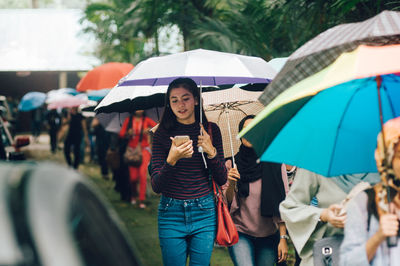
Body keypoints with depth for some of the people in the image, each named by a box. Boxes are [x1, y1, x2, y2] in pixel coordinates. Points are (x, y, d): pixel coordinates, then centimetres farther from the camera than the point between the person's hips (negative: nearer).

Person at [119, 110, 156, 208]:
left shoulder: (146, 120, 6)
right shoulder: (128, 120, 9)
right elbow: (121, 134, 7)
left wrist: (150, 130, -22)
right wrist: (128, 134, -13)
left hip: (144, 149, -1)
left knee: (142, 173, -19)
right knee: (133, 176, -7)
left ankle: (142, 200, -13)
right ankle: (133, 196, 24)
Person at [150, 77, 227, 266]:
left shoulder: (211, 130, 2)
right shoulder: (162, 134, -4)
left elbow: (222, 180, 2)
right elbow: (156, 186, -10)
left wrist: (211, 152, -15)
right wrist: (172, 160, -27)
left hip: (204, 213, 1)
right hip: (171, 213, -1)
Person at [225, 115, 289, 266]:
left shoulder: (275, 164, -1)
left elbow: (282, 204, -1)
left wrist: (283, 238, -6)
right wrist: (231, 185, -15)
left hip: (269, 236, 1)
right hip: (240, 232, -1)